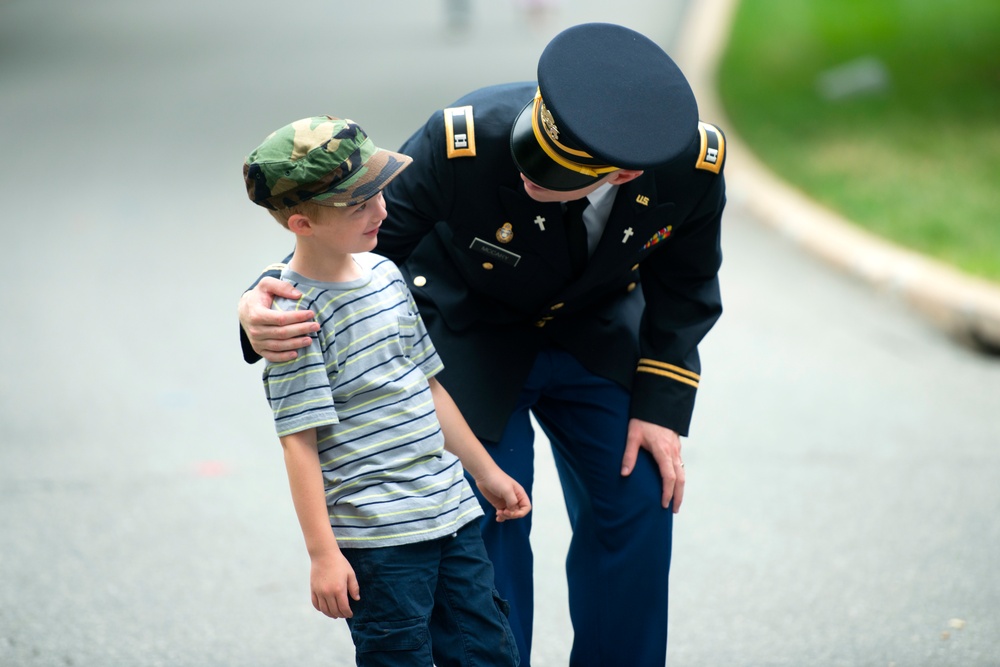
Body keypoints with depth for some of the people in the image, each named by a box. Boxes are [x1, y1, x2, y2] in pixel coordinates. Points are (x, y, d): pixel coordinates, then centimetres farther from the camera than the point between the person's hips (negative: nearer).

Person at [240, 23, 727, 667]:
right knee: (487, 519, -7)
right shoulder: (461, 142, -37)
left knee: (638, 505, 4)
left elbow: (684, 287, -6)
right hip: (468, 338, -3)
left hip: (593, 334, 3)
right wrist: (260, 308, -42)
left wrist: (661, 406, -8)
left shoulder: (694, 164, -28)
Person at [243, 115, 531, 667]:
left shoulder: (385, 273, 9)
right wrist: (323, 554, -18)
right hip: (375, 540, -8)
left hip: (451, 511, 8)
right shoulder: (296, 313, -15)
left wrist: (485, 470, 24)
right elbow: (299, 440, -16)